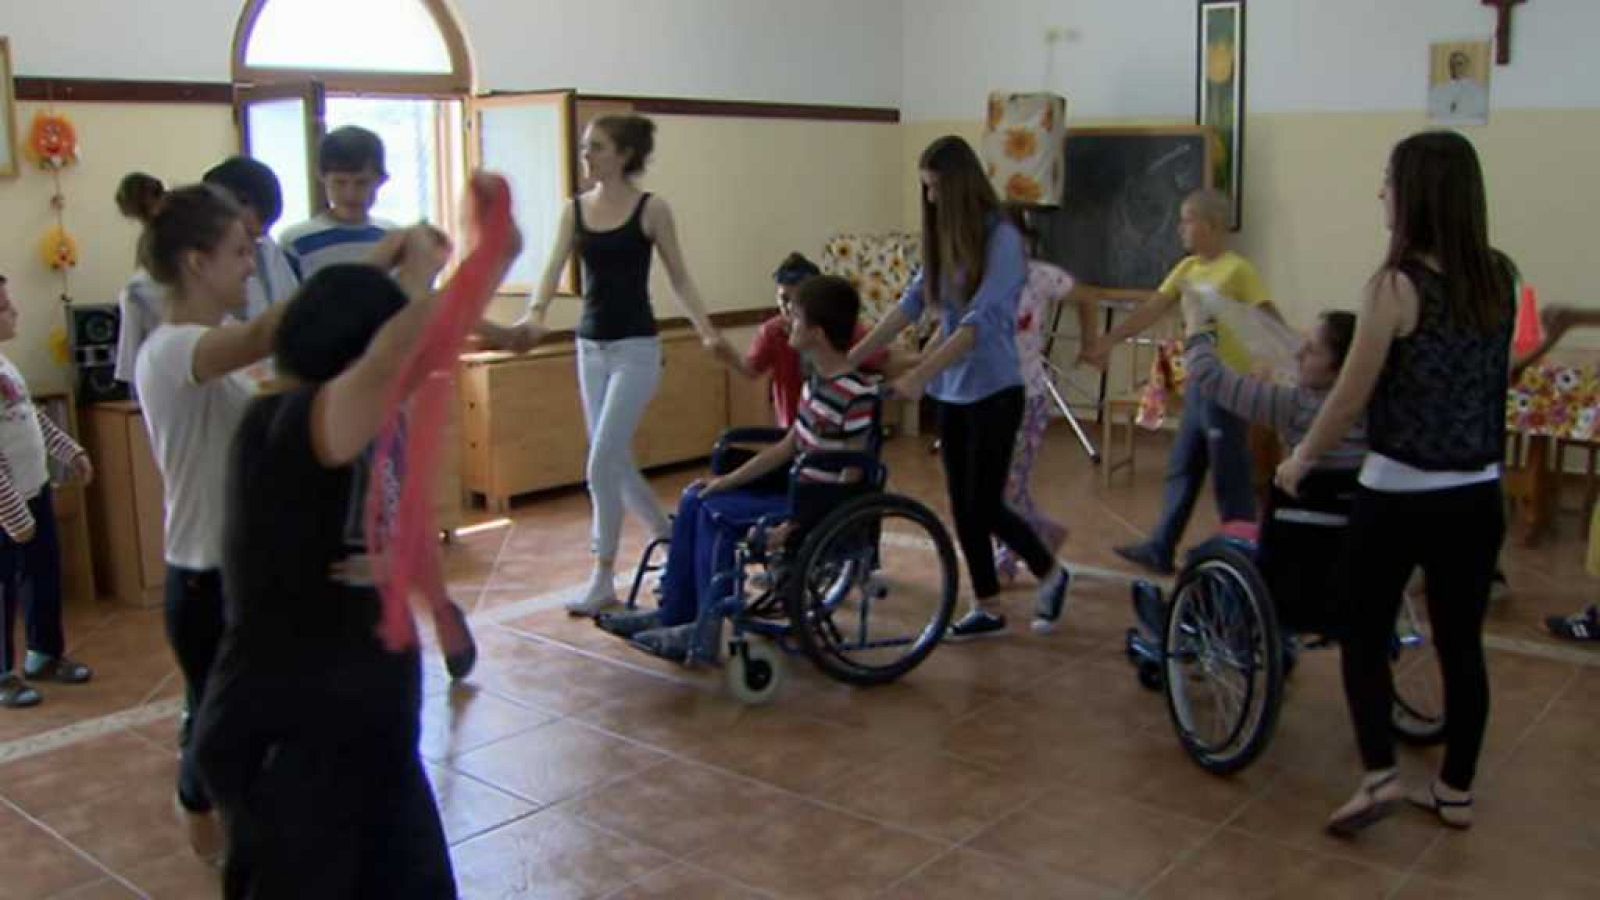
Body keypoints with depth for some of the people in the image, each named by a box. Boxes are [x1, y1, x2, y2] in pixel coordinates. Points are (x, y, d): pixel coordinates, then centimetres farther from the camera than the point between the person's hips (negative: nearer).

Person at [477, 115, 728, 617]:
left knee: (601, 466, -9)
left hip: (636, 348, -6)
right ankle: (672, 541, 33)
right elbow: (554, 270, -5)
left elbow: (680, 280, -1)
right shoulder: (575, 210, 6)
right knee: (617, 464, 12)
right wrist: (535, 315, -24)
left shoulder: (651, 209, -5)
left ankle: (603, 582, 2)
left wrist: (707, 331, -14)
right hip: (590, 347, 6)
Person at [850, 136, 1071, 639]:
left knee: (983, 505, -2)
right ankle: (986, 609, 22)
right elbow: (911, 304, 5)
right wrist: (852, 357, -2)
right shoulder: (943, 240, 7)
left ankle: (1050, 574, 23)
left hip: (993, 392, -7)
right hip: (952, 393, 7)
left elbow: (980, 320, -24)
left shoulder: (1001, 238, -15)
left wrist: (920, 375, -32)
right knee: (962, 506, 9)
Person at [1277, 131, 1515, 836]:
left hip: (1400, 494, -5)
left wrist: (1299, 460, 2)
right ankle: (1456, 791, 24)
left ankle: (1379, 776, 3)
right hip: (1478, 494, 6)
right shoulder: (1500, 279, 3)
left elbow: (1350, 398, -11)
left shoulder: (1399, 283, -15)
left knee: (1364, 633, 10)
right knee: (1461, 643, 14)